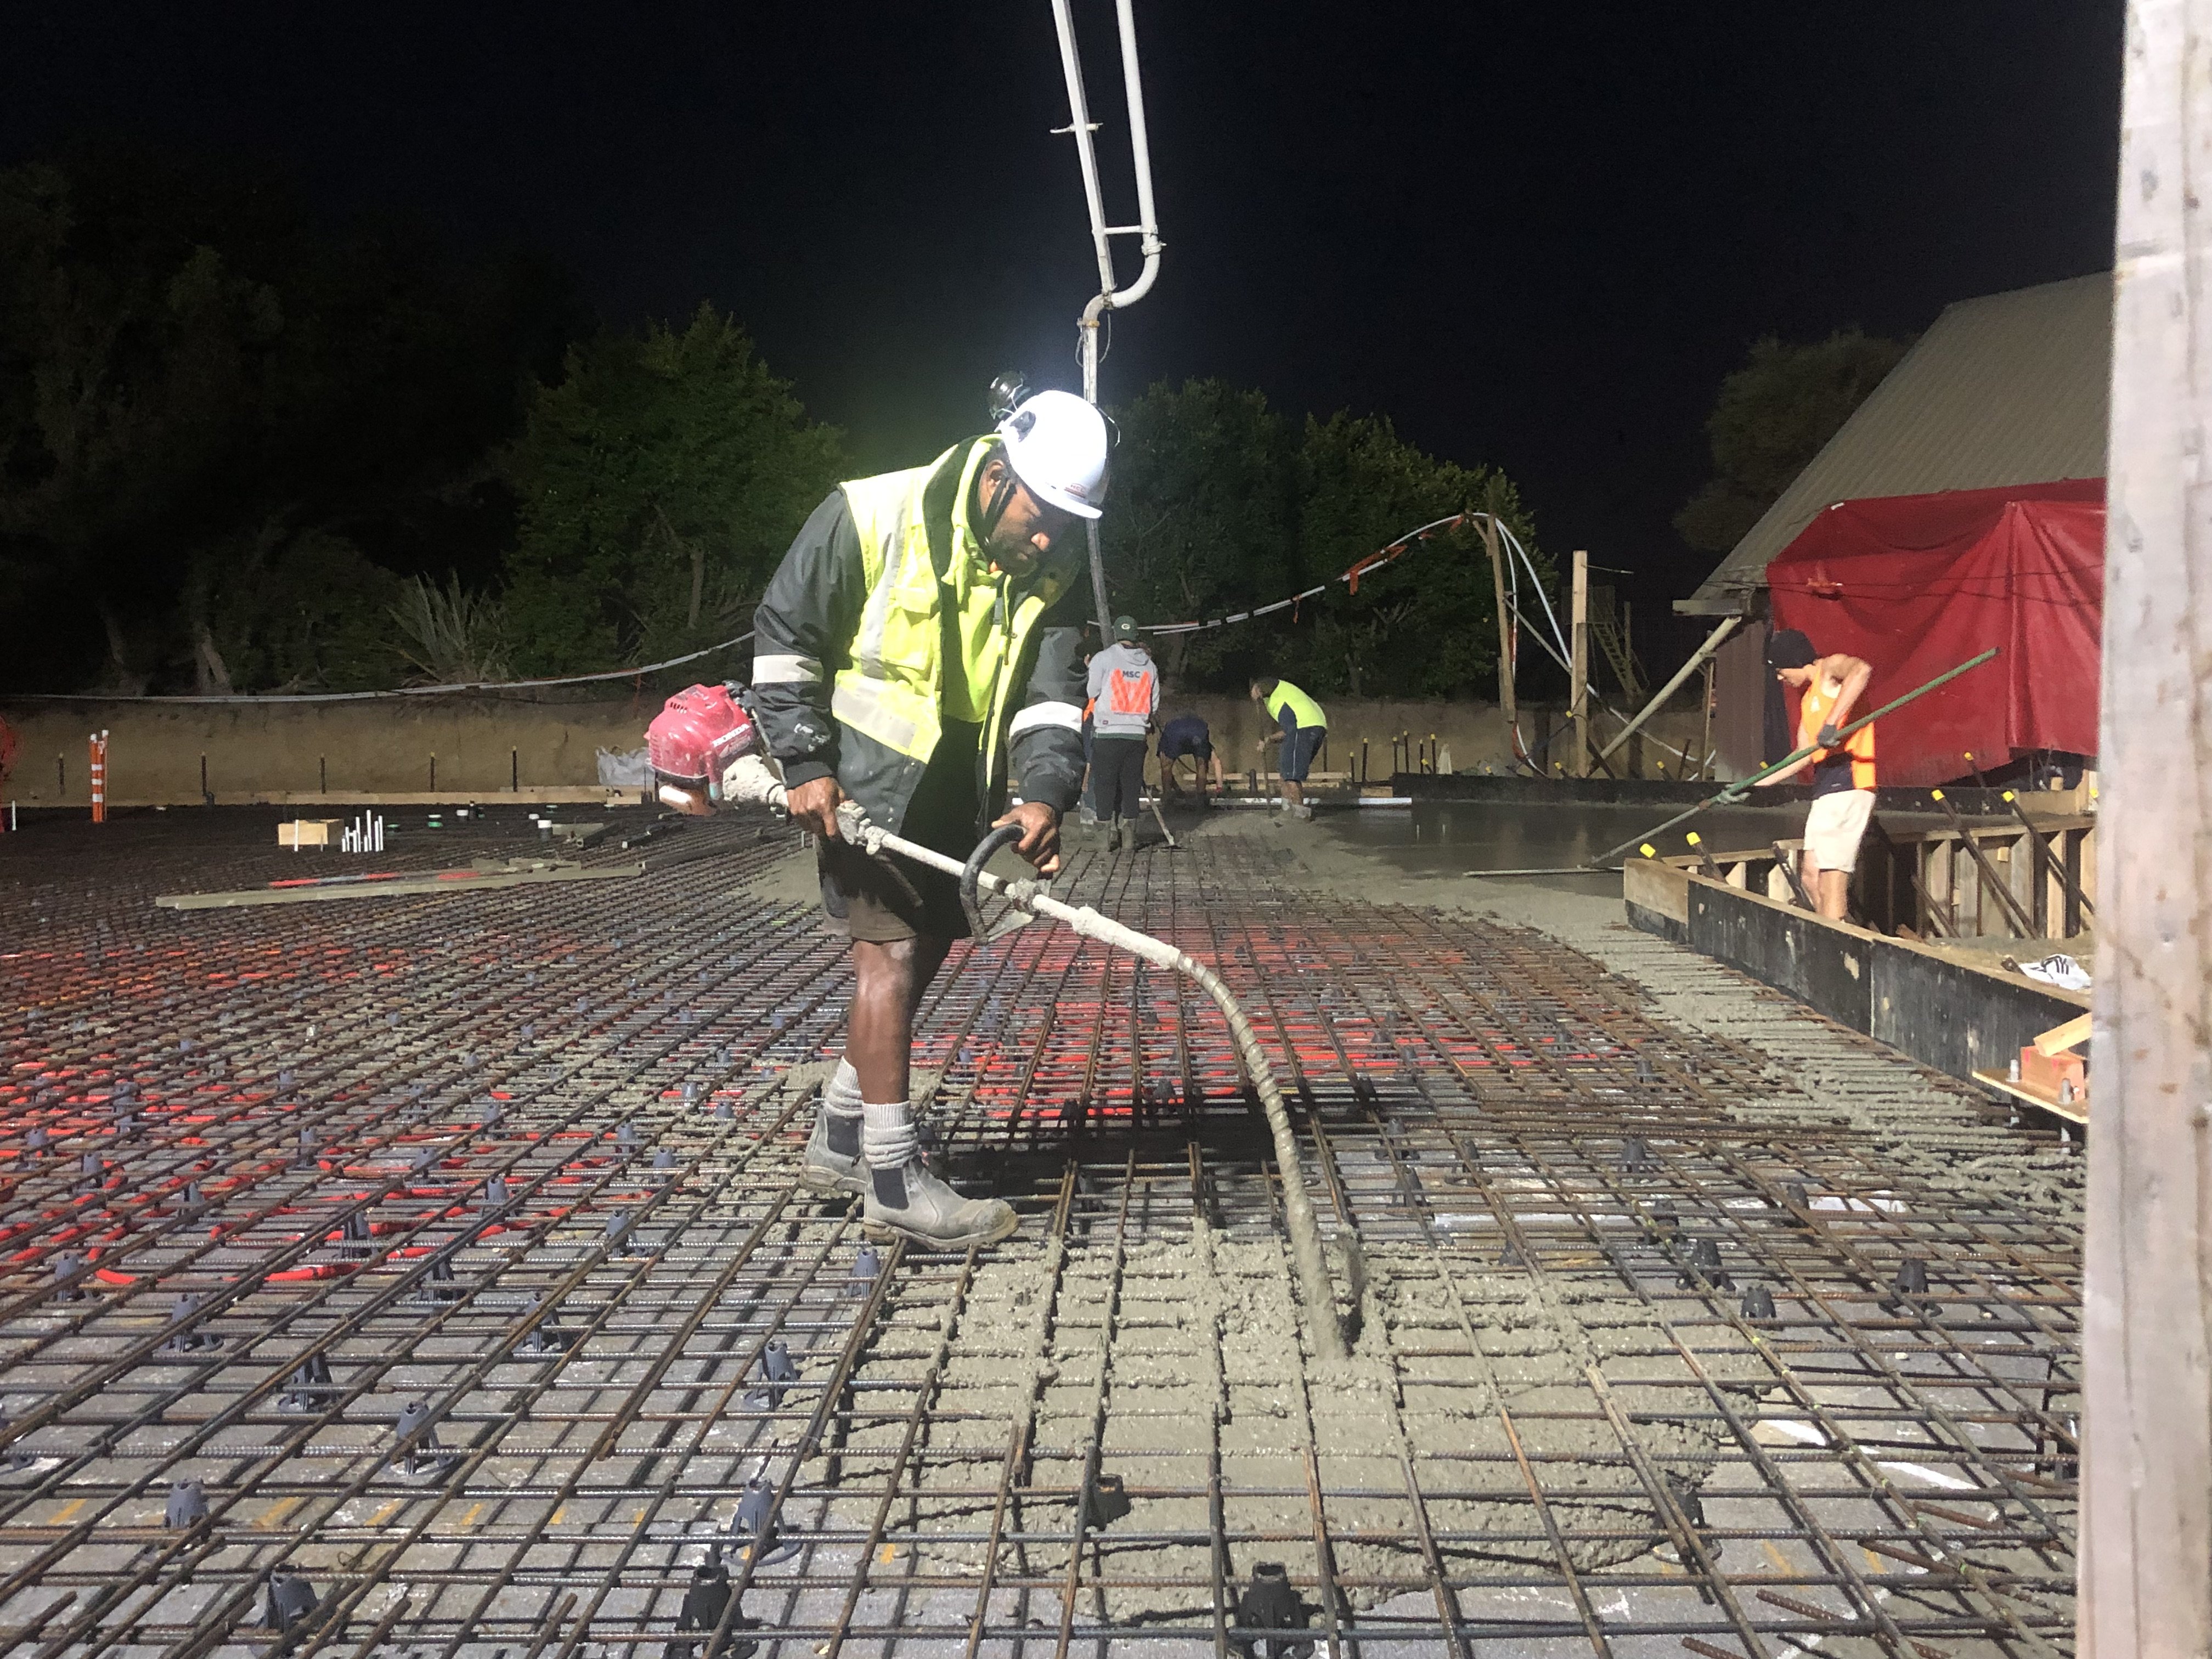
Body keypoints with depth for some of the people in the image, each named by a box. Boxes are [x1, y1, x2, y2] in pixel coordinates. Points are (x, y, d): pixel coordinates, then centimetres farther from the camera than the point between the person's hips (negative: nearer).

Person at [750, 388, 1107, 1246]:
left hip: (955, 785, 7)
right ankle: (892, 1183, -6)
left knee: (924, 951, 13)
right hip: (862, 775, -7)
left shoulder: (1055, 571, -3)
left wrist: (1043, 793, -26)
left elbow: (1053, 692, -8)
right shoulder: (870, 516, -17)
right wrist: (806, 765, -15)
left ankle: (838, 1141, 29)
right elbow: (783, 636, -11)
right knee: (892, 949, -12)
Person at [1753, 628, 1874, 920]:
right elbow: (1804, 757, 25)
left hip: (1847, 783, -10)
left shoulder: (1831, 669, -4)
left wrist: (1831, 723, -35)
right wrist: (1753, 786, 22)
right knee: (1810, 874, 12)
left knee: (1832, 879, -12)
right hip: (1826, 788, 10)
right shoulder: (1807, 701, 23)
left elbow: (1862, 669, -29)